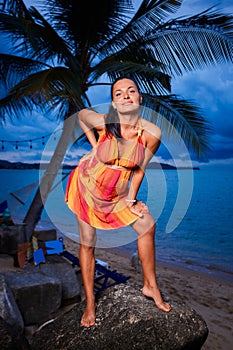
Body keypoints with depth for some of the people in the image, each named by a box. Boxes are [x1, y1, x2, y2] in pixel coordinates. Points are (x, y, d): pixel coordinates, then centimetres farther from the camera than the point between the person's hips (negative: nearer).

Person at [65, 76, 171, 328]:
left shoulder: (152, 134, -20)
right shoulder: (102, 123, -25)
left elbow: (140, 168, -6)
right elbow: (81, 114, -1)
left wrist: (131, 199, -5)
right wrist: (94, 145, -5)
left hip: (119, 192, 2)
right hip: (87, 185, -2)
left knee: (147, 226, -1)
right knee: (87, 243, 4)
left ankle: (150, 286, 23)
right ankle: (90, 304, 23)